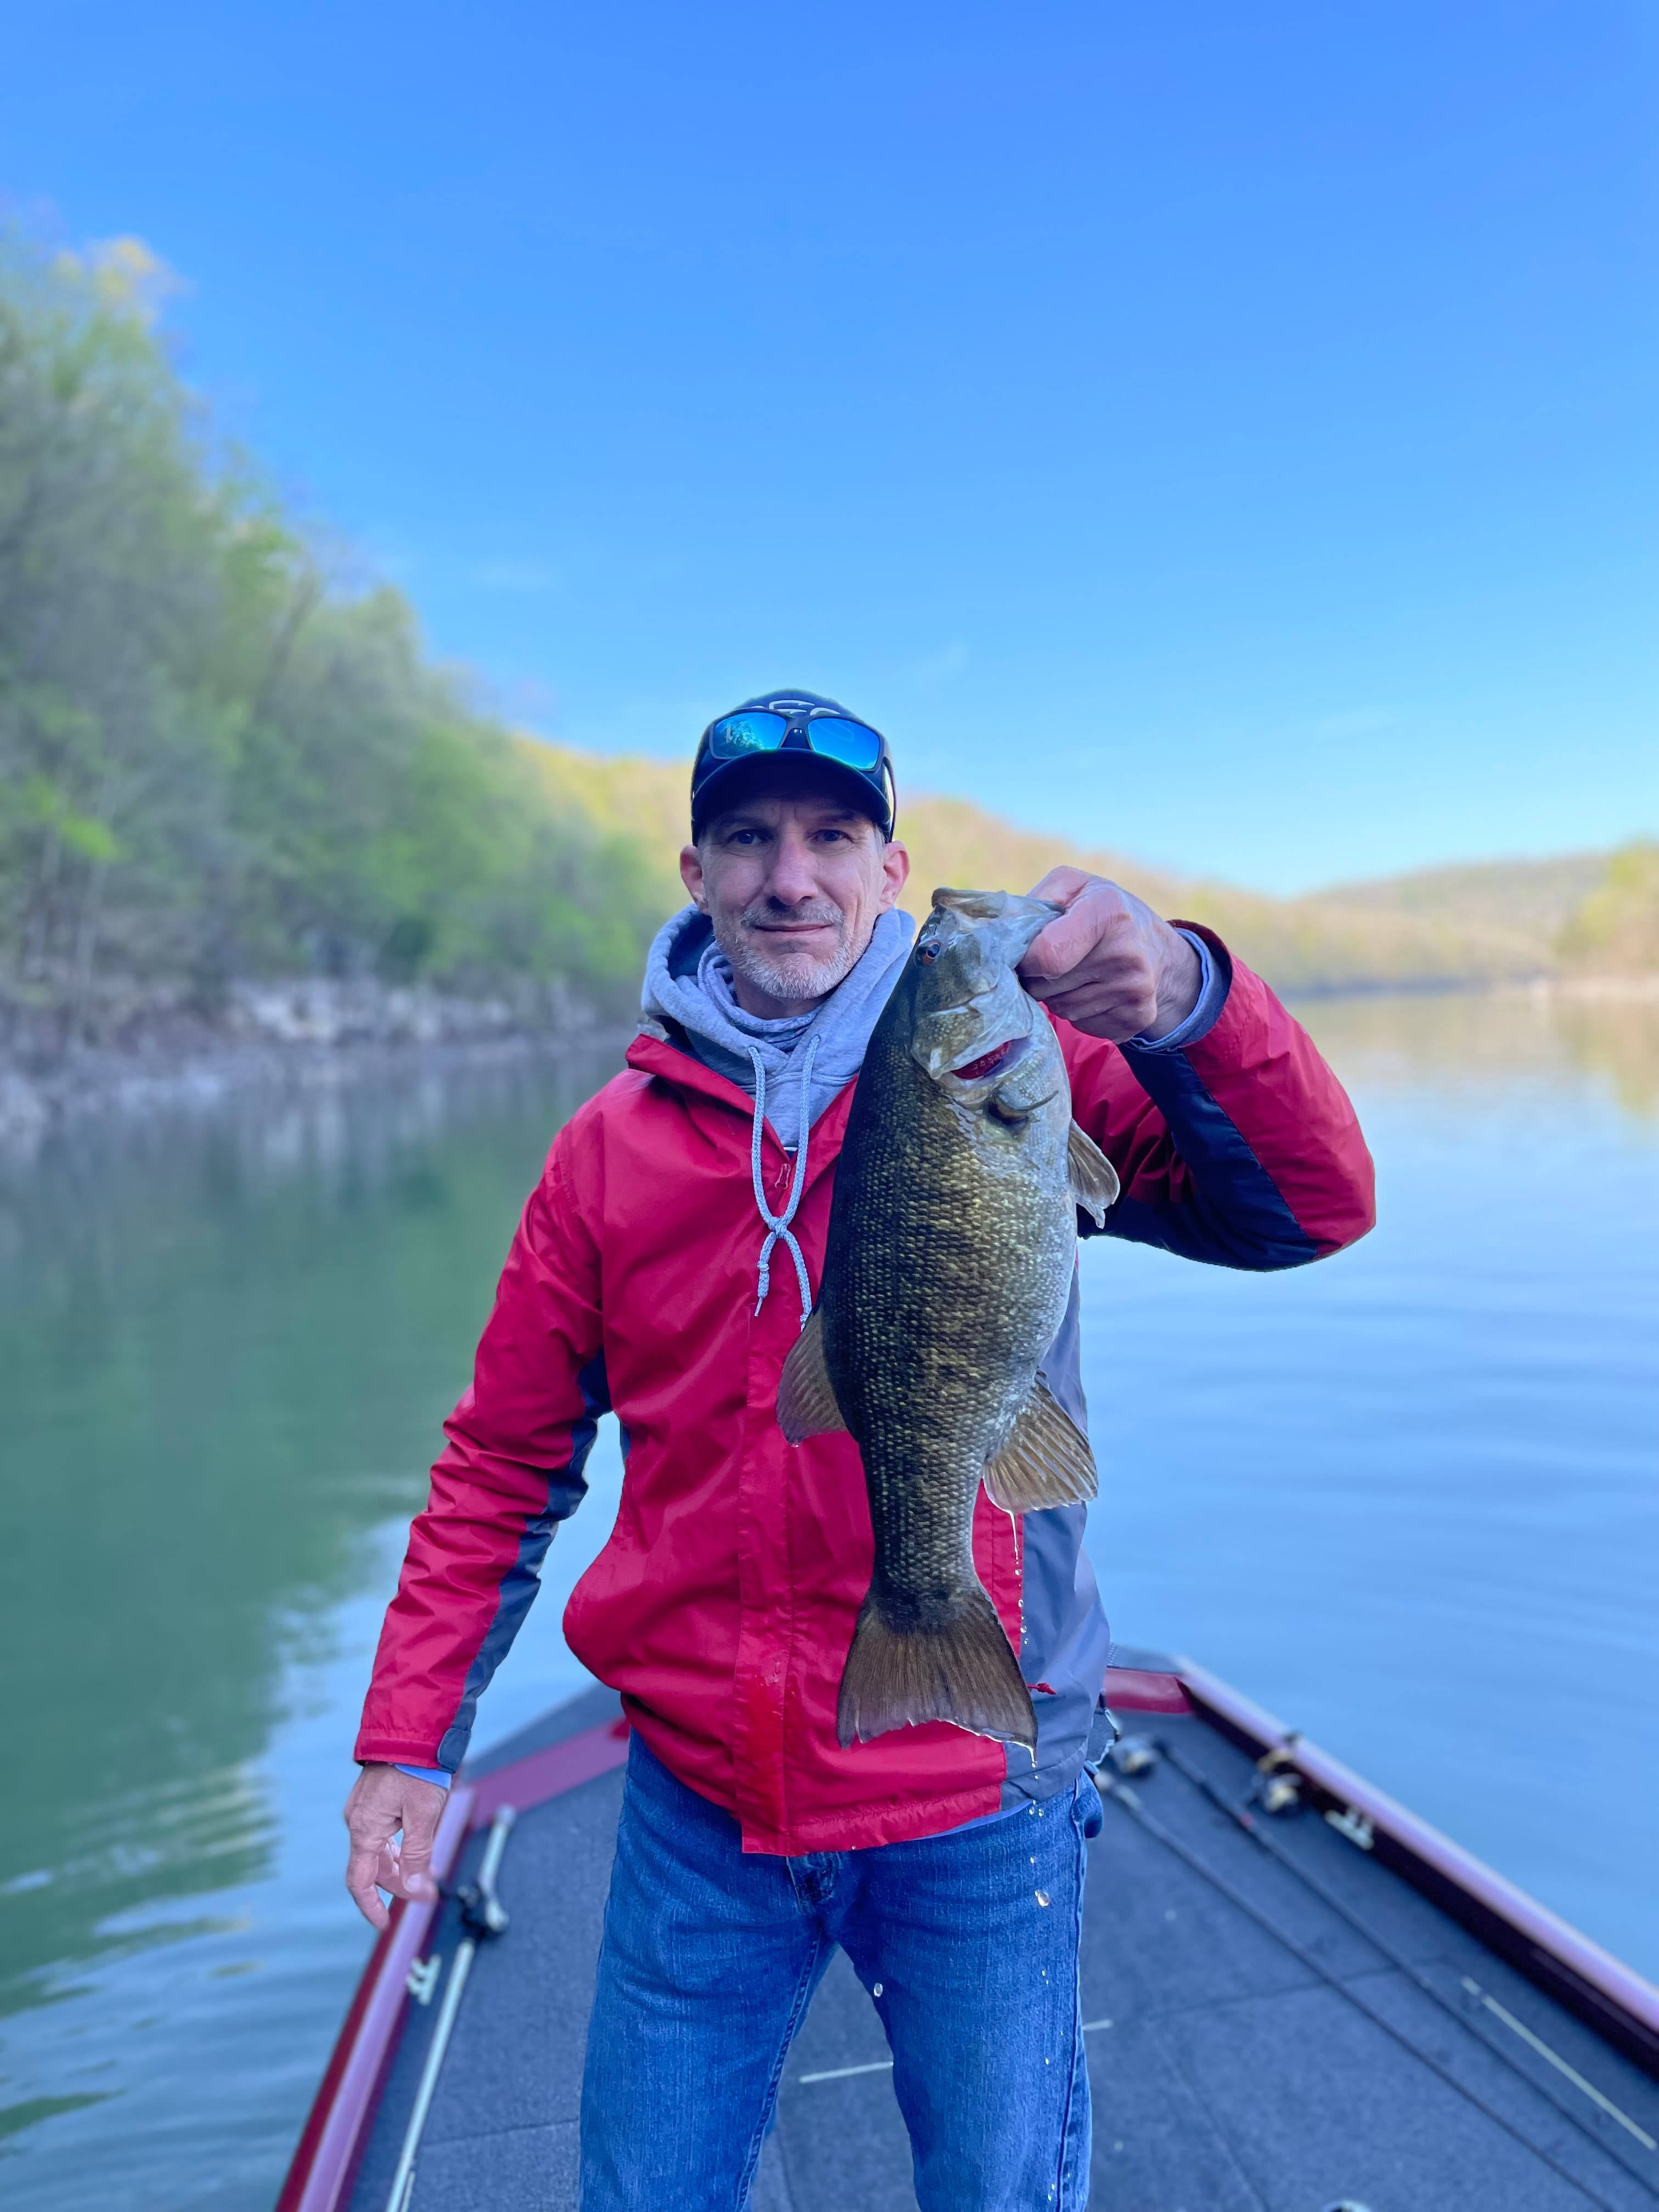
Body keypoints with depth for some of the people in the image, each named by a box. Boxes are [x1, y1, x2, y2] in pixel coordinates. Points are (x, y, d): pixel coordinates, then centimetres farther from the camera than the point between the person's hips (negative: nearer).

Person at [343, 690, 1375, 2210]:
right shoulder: (613, 1143, -1)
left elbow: (1311, 1209, -16)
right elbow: (506, 1461, 6)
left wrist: (1182, 995, -34)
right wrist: (410, 1736, 4)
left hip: (975, 1803, -1)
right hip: (700, 1797, 2)